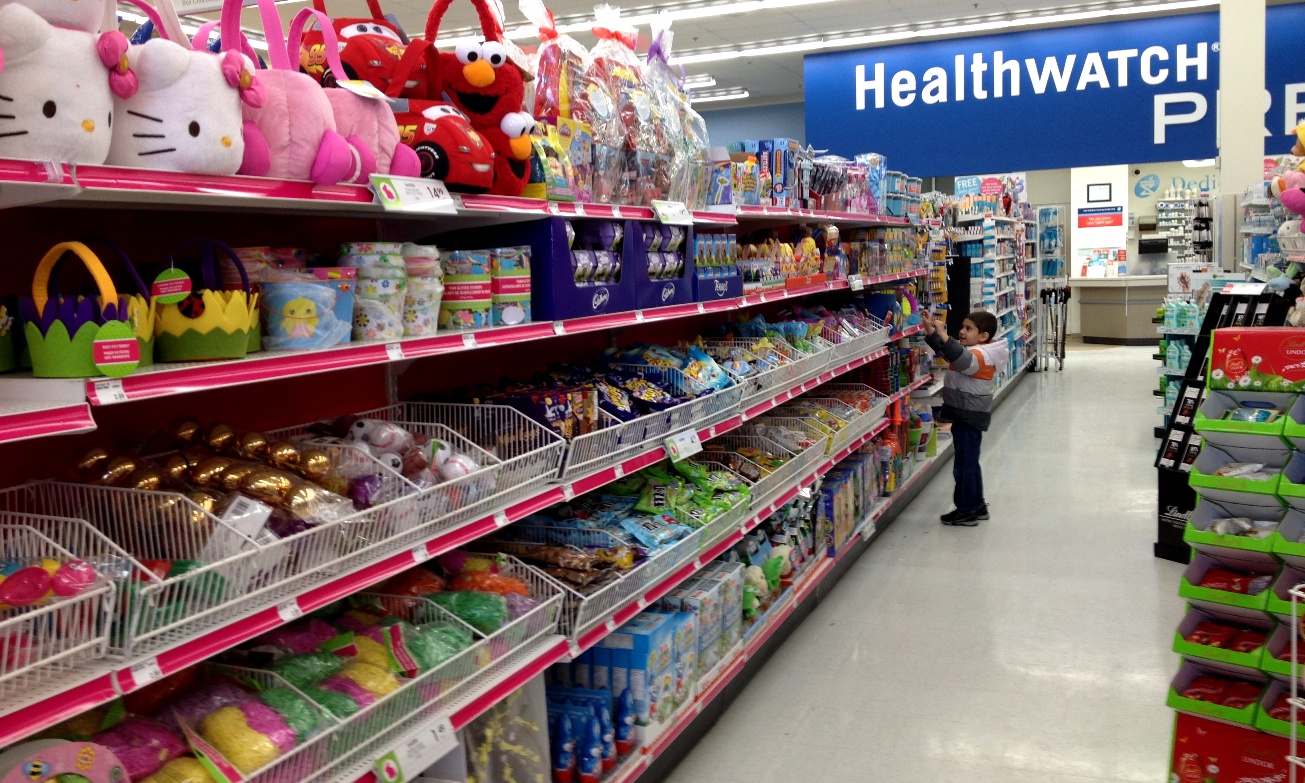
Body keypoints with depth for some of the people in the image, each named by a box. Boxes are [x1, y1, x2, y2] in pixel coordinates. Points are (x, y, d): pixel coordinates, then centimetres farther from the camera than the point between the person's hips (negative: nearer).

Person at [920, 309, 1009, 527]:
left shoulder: (981, 355, -19)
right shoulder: (968, 349, 12)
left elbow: (964, 360, -39)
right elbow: (942, 350, 17)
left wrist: (944, 335, -43)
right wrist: (930, 329, 3)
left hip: (970, 416, -11)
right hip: (965, 415, 11)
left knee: (964, 464, -3)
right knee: (970, 463, 19)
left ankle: (967, 511, 6)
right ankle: (977, 506, 30)